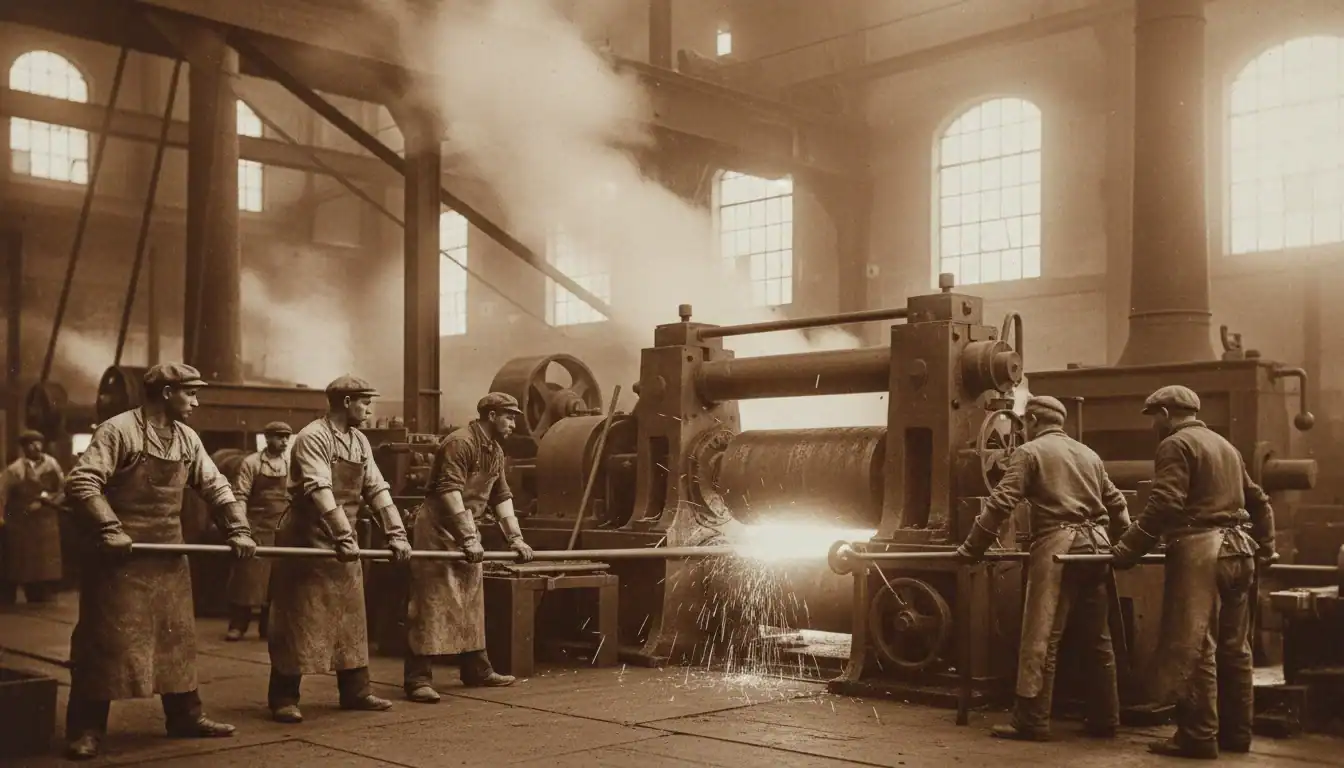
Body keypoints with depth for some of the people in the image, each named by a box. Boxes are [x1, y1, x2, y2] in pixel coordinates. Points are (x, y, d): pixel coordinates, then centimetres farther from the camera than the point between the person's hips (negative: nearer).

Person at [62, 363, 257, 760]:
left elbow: (215, 486, 13)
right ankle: (85, 729, 5)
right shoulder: (118, 430, -13)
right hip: (121, 555, -7)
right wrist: (108, 529, -27)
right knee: (105, 641, -4)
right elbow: (80, 482, -19)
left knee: (177, 636, 13)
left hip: (168, 556, 7)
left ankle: (185, 716, 24)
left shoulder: (187, 439, 9)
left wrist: (237, 529, 2)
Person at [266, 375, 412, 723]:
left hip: (343, 544, 8)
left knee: (350, 619, 11)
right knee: (298, 622, -3)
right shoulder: (313, 437, -16)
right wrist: (344, 536, -35)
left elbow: (377, 488, 6)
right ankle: (283, 698, 4)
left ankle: (355, 691, 18)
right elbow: (319, 491, -27)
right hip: (308, 542, -8)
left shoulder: (360, 442, 10)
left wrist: (395, 533, -4)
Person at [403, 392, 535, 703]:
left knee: (472, 604, 14)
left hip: (468, 534, 10)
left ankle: (476, 670, 24)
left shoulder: (495, 452, 12)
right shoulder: (460, 443, -18)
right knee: (431, 605, -9)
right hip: (439, 532, -9)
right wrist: (468, 538, -30)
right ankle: (418, 679, -7)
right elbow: (450, 492, -26)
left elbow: (501, 496, 14)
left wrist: (515, 537, 5)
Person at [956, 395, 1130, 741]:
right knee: (1098, 638, 12)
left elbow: (1001, 503, -6)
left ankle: (1031, 721, -8)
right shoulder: (1088, 454, 21)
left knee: (1041, 637, -7)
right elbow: (1116, 503, 26)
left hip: (1057, 544, -7)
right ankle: (1104, 719, 16)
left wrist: (972, 548, -3)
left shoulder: (1030, 451, 2)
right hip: (1096, 543, 7)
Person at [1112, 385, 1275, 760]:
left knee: (1195, 647, -6)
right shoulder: (1226, 446, 22)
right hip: (1238, 549, 9)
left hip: (1199, 551, -9)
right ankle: (1236, 732, 19)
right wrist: (1264, 547, 37)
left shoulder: (1176, 444, -4)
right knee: (1234, 647, 13)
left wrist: (1128, 550, -14)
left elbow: (1164, 505, -16)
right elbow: (1258, 501, 27)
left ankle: (1199, 736, -6)